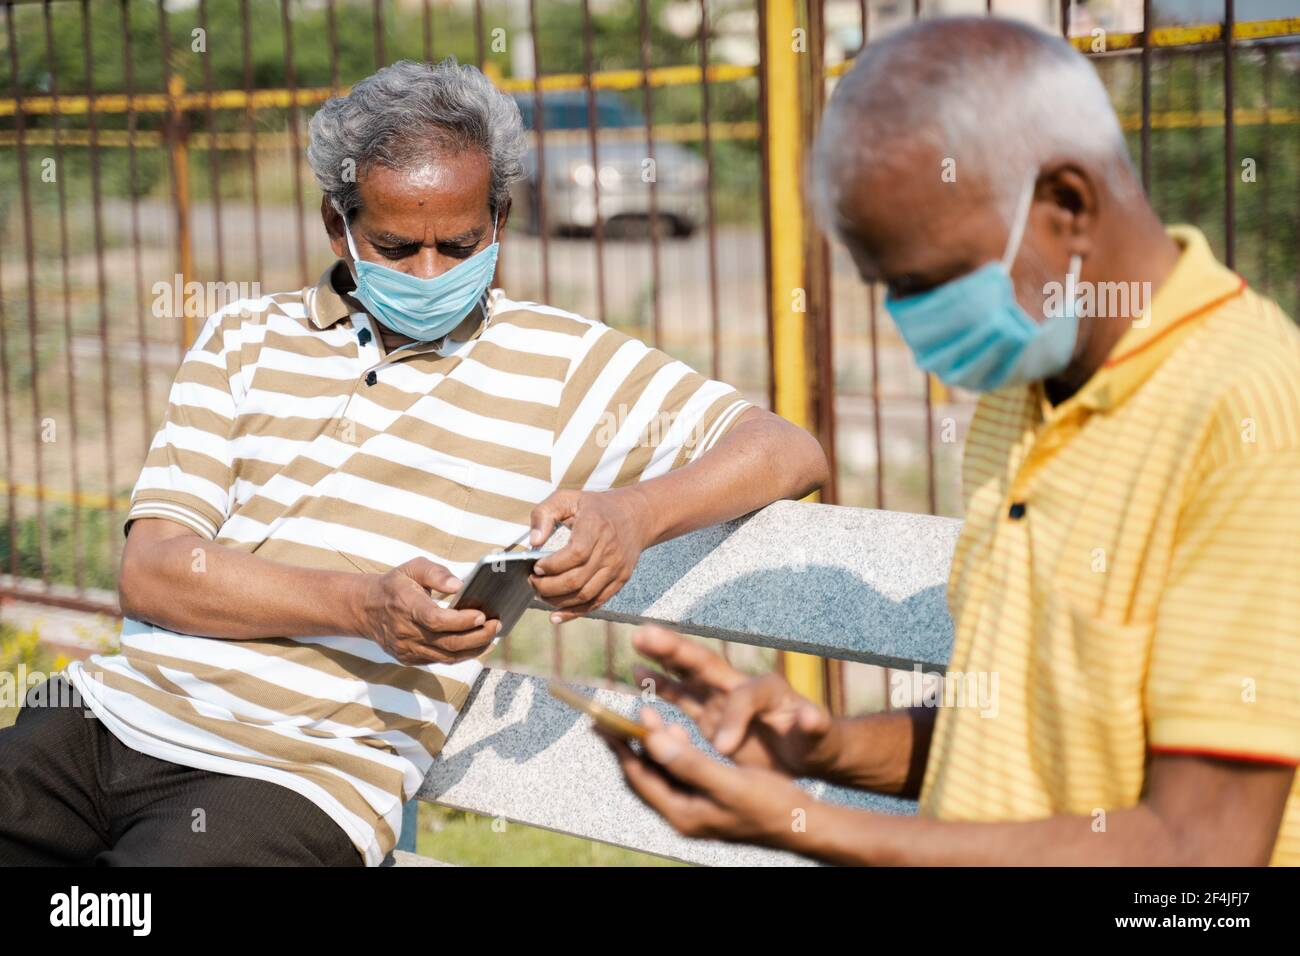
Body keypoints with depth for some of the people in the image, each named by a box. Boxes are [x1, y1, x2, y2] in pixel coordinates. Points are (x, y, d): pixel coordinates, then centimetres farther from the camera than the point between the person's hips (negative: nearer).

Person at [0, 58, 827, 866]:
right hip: (115, 711, 4)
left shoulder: (559, 363, 9)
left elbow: (788, 453, 4)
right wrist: (362, 604, -12)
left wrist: (634, 514, -17)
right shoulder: (247, 340, 16)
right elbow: (151, 572, 5)